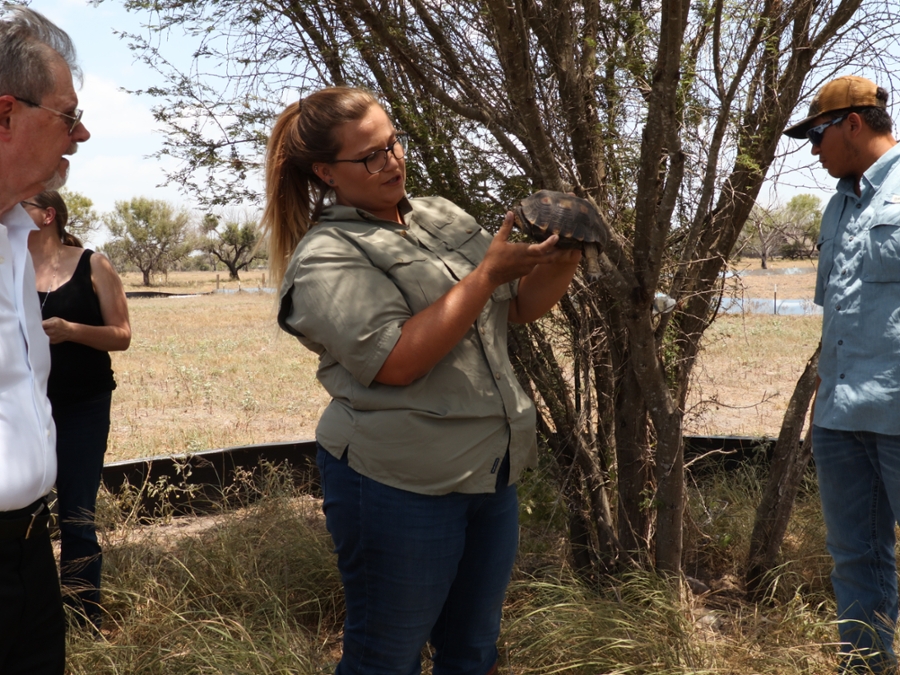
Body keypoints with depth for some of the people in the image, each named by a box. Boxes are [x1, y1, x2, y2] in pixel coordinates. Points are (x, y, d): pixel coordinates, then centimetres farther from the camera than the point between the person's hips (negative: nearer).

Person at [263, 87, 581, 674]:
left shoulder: (443, 217, 10)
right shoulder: (325, 257, -11)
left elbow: (522, 305, 14)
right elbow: (396, 362, -23)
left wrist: (563, 258, -6)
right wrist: (487, 273, -21)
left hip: (493, 473, 7)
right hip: (402, 488, -6)